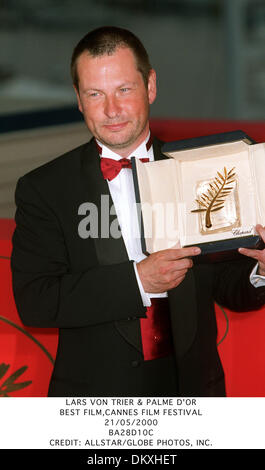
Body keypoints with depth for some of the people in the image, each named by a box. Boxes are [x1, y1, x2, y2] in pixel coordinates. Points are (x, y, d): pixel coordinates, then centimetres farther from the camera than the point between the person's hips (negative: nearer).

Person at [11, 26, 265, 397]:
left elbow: (229, 290, 2)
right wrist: (137, 280, -25)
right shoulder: (43, 189, -6)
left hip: (192, 386, 2)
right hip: (95, 392, -2)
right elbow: (33, 301, -16)